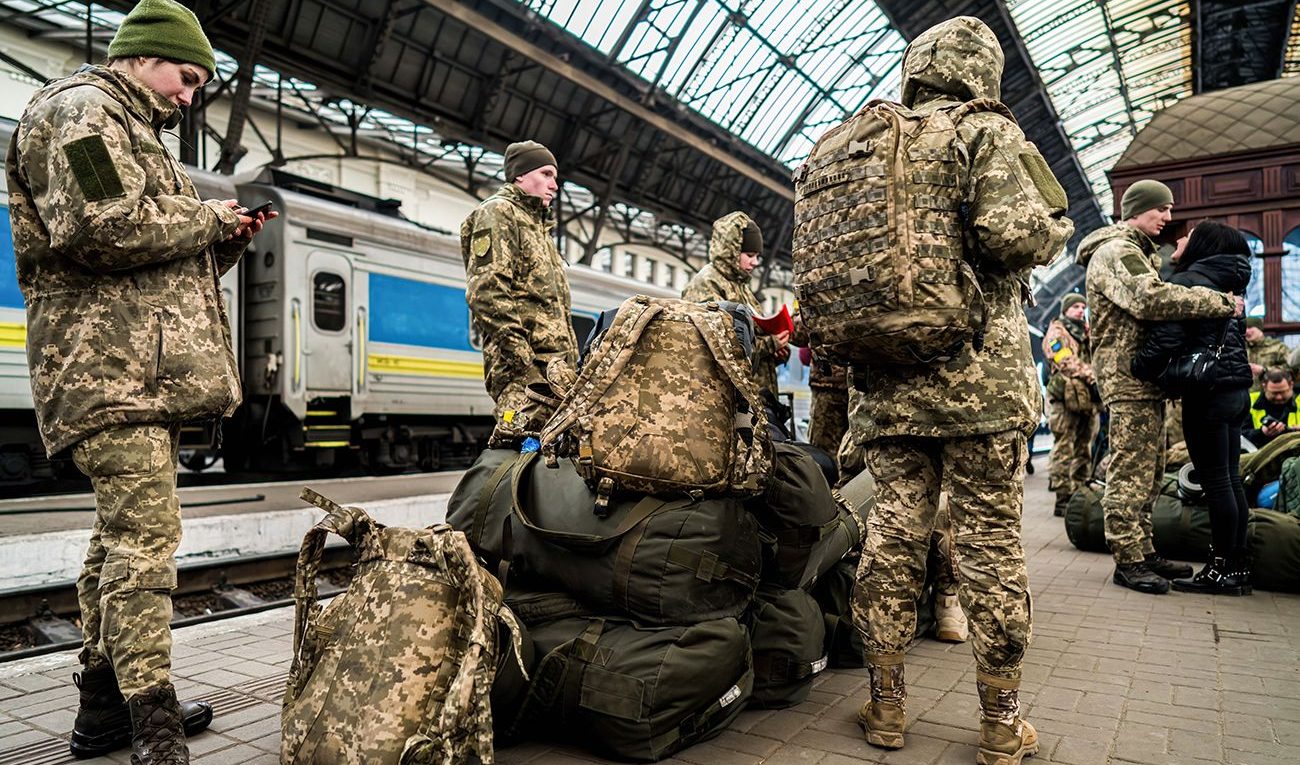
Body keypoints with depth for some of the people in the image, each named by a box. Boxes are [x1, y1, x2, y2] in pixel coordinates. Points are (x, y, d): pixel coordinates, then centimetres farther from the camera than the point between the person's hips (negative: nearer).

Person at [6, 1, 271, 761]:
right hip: (112, 366, -11)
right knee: (146, 535, -14)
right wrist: (206, 218, -9)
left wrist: (228, 239, 11)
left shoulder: (134, 131, 28)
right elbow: (100, 227, -21)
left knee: (125, 532, 12)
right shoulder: (81, 108, -3)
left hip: (151, 371, 11)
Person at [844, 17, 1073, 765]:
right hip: (978, 379, -4)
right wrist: (1057, 227, 5)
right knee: (990, 545, 3)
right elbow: (1013, 232, -16)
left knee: (892, 537, 8)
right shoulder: (986, 132, 0)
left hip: (889, 386, 5)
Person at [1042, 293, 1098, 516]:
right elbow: (1067, 363, -13)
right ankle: (1063, 499, -8)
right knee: (1064, 450, -9)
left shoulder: (1087, 333, 24)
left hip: (1087, 398, 8)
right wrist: (1091, 377, -21)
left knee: (1084, 450, 11)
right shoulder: (1056, 332, 0)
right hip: (1065, 397, -8)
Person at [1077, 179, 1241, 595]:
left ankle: (1143, 550, 21)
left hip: (1146, 377, 11)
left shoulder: (1139, 253, 26)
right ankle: (1128, 561, -5)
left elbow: (1151, 300, 22)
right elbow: (1151, 299, -24)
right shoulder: (1115, 251, -9)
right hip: (1128, 377, -11)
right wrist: (1222, 302, -18)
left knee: (1148, 471, 13)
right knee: (1130, 471, -9)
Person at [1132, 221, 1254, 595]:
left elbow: (1166, 338, -19)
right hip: (1236, 389, 8)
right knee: (1231, 480, 12)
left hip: (1208, 392, -8)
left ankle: (1221, 570, 4)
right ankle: (1238, 567, 18)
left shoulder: (1186, 281, -10)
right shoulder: (1229, 282, 16)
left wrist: (1139, 370, -6)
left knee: (1215, 482, -3)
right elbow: (1234, 335, 19)